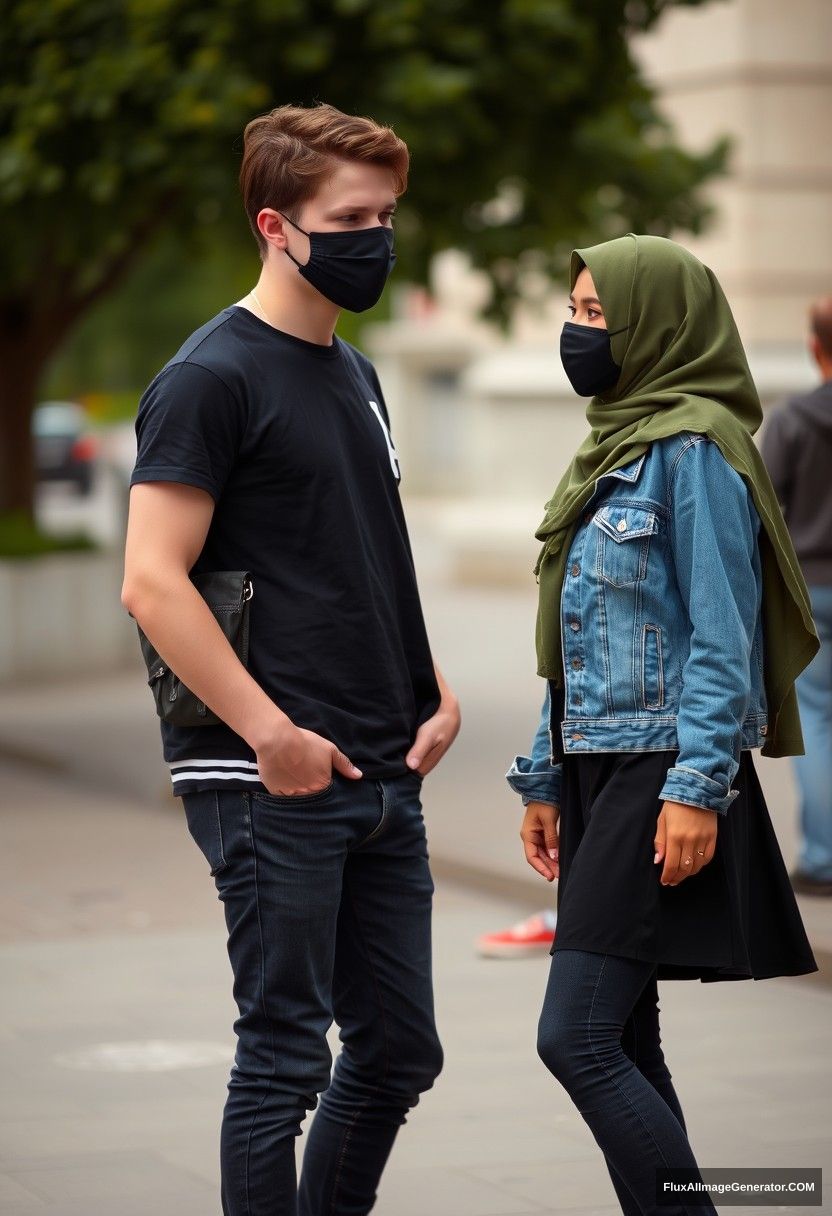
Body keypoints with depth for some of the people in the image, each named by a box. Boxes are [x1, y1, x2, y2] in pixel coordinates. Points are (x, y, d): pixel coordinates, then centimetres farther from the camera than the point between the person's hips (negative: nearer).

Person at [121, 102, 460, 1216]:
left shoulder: (355, 374, 17)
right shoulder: (212, 377, -10)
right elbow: (151, 584, -17)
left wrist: (433, 690, 10)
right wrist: (272, 734, -20)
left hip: (383, 779, 8)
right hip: (273, 783, -8)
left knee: (399, 1052, 12)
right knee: (285, 1057, -2)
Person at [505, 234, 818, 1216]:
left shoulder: (693, 449, -10)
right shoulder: (617, 445, 17)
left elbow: (722, 634, -16)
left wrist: (696, 787, -21)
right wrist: (547, 778, 18)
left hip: (661, 770, -9)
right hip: (600, 767, 9)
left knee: (576, 1036, -15)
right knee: (622, 1044, 8)